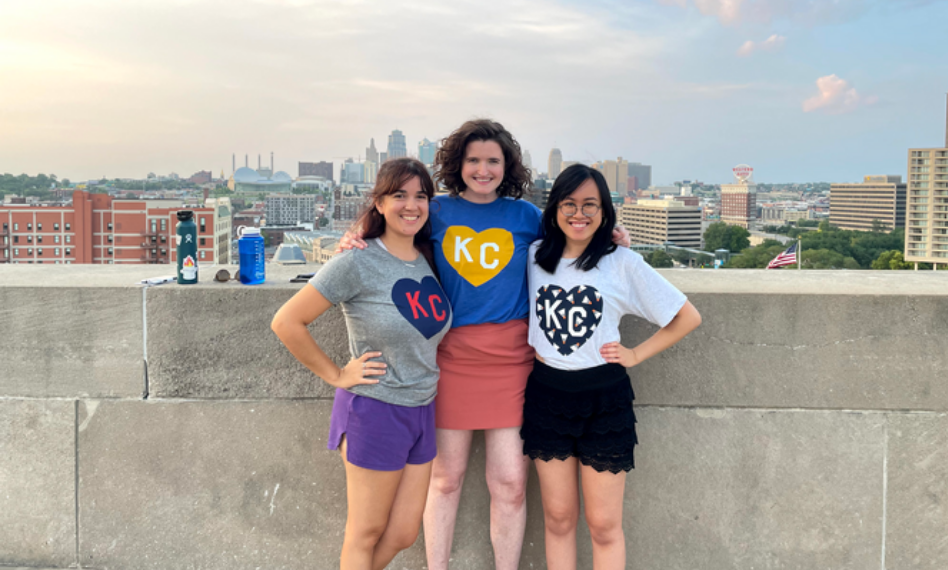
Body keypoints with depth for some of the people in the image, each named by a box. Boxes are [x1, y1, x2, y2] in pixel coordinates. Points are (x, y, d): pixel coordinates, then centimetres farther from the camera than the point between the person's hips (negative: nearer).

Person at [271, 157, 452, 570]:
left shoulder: (429, 260, 5)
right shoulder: (356, 264, -15)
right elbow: (286, 322, -14)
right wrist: (336, 375, -10)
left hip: (422, 410, 6)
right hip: (375, 411, -6)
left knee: (403, 534, 14)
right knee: (366, 535, 7)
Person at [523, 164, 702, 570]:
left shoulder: (623, 263, -6)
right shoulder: (535, 256, 3)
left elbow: (688, 318, 0)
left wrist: (636, 355, -5)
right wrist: (530, 346, 4)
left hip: (604, 398, -2)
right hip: (546, 395, 3)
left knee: (604, 524, 5)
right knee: (557, 518, 10)